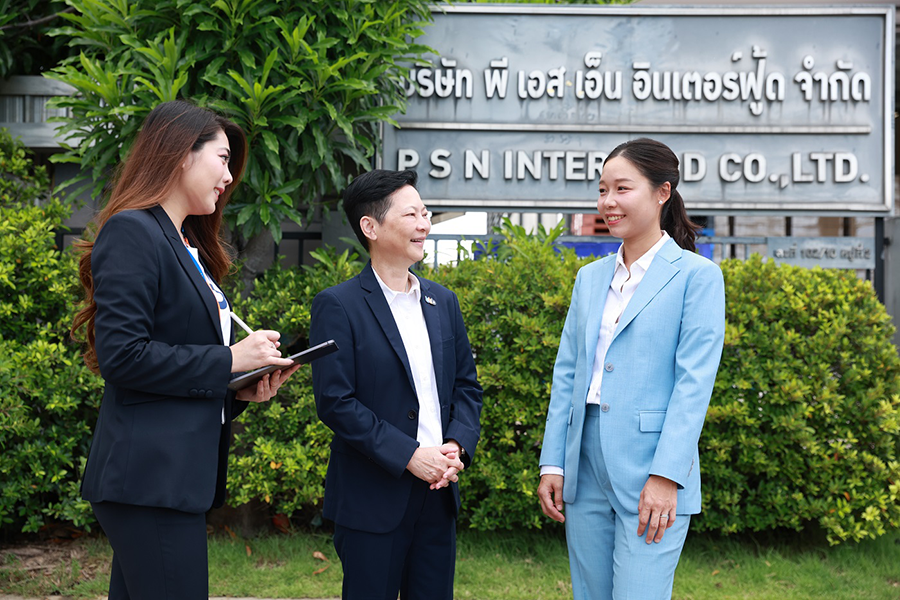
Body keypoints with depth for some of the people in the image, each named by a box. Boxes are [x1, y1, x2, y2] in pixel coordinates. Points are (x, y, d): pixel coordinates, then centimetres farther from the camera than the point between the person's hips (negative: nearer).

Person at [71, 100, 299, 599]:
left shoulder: (188, 248, 21)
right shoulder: (133, 232, -9)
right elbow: (121, 355, -18)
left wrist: (242, 388, 6)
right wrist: (228, 361, -13)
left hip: (177, 476, 10)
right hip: (150, 477, -10)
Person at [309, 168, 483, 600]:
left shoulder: (443, 302, 12)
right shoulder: (337, 306, -7)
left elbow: (466, 385, 14)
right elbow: (334, 402, -13)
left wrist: (457, 444, -5)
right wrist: (407, 455, -17)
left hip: (438, 495, 6)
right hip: (373, 498, -6)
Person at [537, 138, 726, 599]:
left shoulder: (696, 276, -4)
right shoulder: (590, 278, 14)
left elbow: (694, 382, -10)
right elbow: (567, 373, 13)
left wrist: (665, 475, -17)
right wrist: (552, 464, 6)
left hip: (651, 474, -6)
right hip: (585, 469, 6)